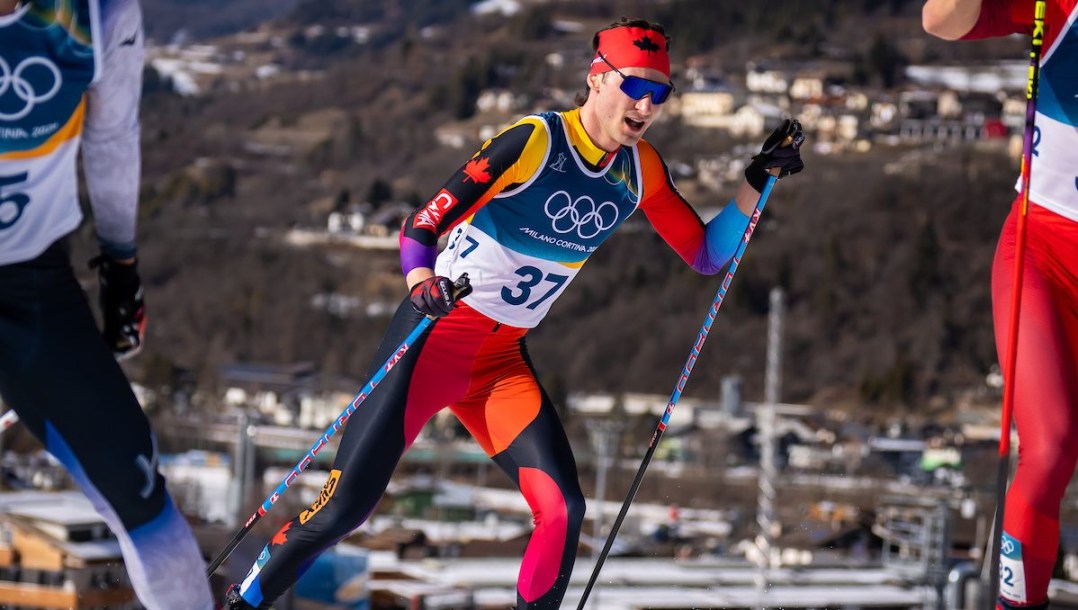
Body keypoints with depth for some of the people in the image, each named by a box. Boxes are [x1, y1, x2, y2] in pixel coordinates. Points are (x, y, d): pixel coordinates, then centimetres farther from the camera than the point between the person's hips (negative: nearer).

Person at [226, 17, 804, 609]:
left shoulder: (641, 170, 2)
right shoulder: (534, 140, -17)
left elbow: (706, 255, 12)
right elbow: (420, 227, -19)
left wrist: (757, 182, -1)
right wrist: (422, 283, -40)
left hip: (506, 360, 6)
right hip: (437, 336, -6)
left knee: (562, 510, -13)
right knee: (343, 508, -12)